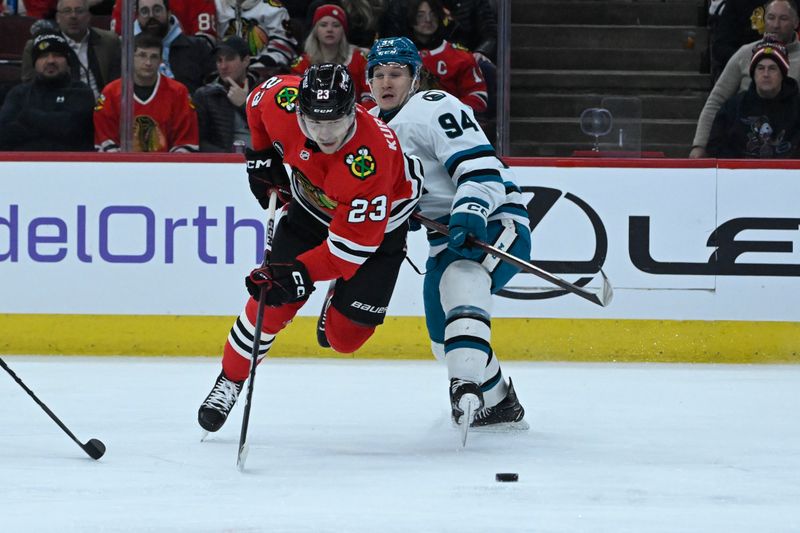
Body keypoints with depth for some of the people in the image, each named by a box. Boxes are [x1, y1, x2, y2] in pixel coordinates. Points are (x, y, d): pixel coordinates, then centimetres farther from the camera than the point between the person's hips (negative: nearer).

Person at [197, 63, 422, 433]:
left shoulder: (370, 158, -42)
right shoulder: (283, 103, -29)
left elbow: (354, 242, -37)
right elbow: (259, 99, -1)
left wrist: (301, 273, -42)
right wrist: (262, 154, -1)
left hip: (378, 224, -4)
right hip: (312, 205, 4)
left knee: (344, 336, -6)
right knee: (272, 301, -7)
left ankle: (338, 305, 29)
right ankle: (229, 381, 13)